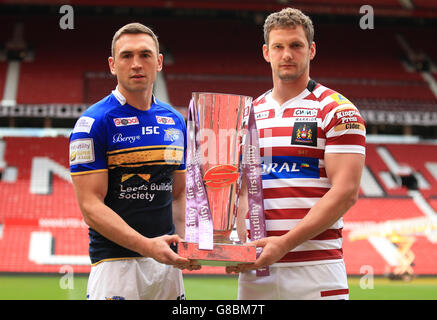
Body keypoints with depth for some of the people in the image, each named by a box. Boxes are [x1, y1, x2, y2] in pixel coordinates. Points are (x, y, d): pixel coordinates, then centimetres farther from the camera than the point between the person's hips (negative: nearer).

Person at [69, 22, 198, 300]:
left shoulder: (176, 121, 12)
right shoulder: (93, 123, -7)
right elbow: (91, 207, -12)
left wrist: (183, 244, 0)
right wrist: (146, 246, -23)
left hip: (167, 262, 5)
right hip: (115, 263, -5)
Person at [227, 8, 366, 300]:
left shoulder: (337, 111, -2)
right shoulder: (249, 114, 14)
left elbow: (345, 192, -11)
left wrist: (285, 243, -18)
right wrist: (239, 246, -3)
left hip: (316, 263, -4)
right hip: (255, 267, 5)